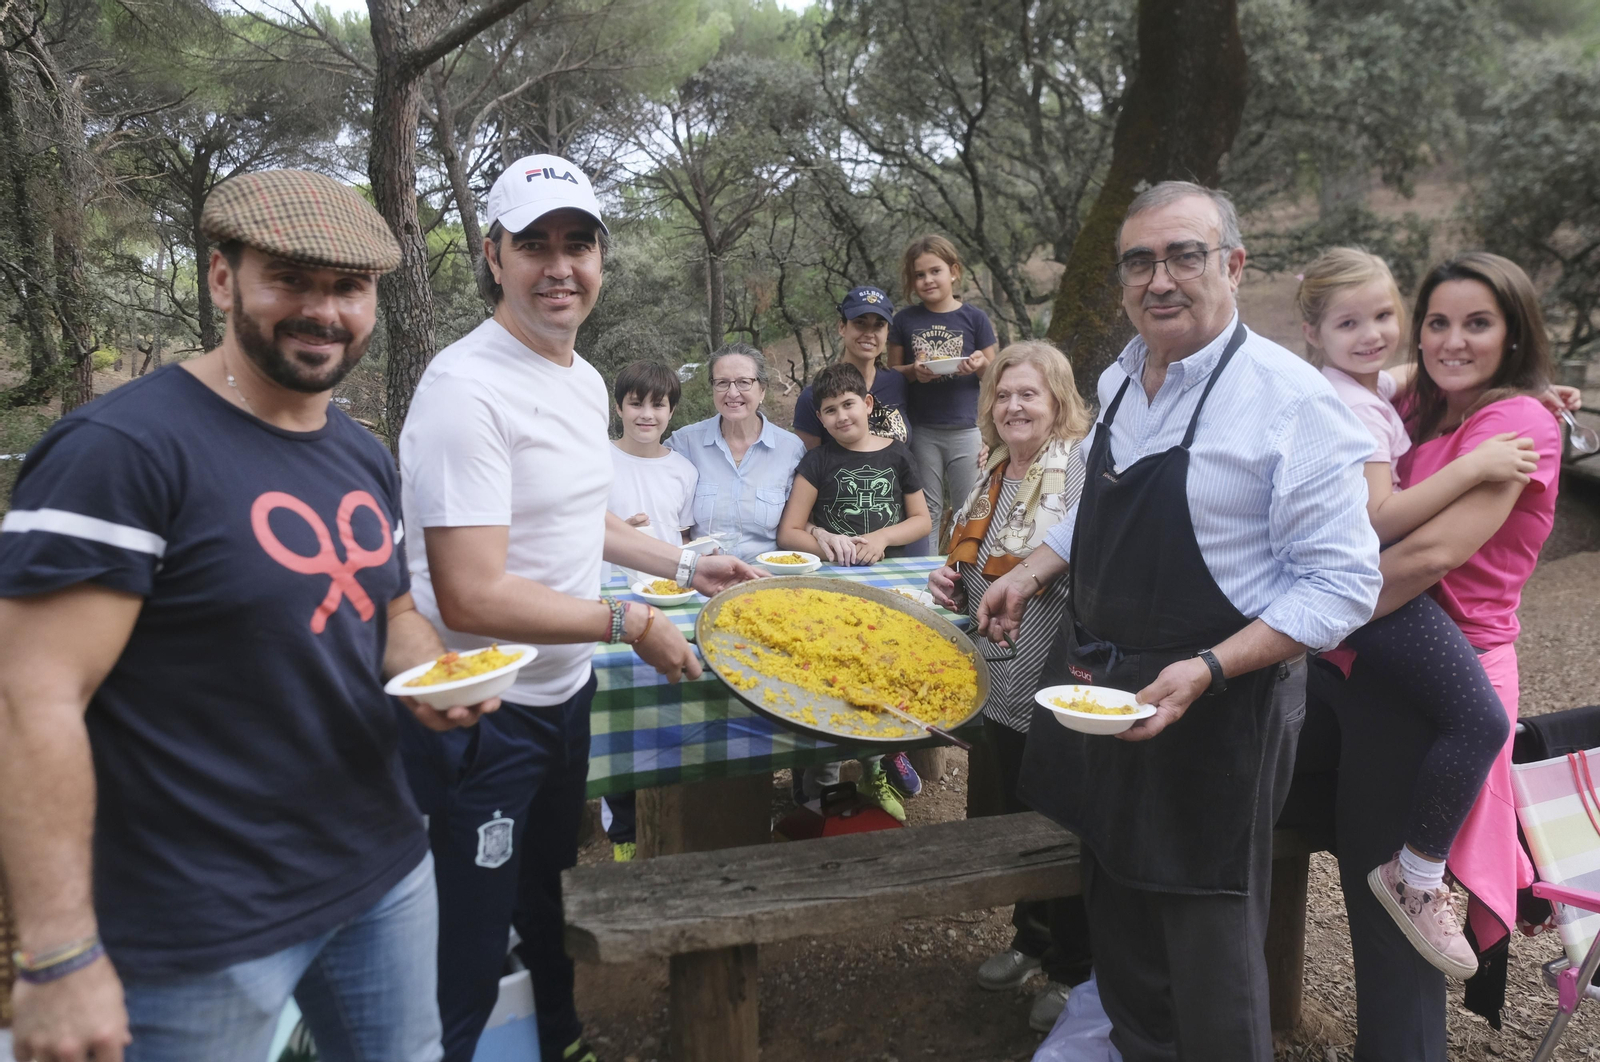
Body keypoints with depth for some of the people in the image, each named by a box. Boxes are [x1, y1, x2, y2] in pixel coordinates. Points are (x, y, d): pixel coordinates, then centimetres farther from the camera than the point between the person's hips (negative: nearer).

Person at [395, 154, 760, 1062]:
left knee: (549, 893, 28)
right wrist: (629, 624, -21)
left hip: (564, 688, 9)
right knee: (470, 950, 4)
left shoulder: (586, 379, 7)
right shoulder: (467, 390, -23)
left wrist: (688, 567, 17)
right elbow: (471, 597, -28)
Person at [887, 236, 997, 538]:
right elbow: (892, 371, 8)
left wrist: (980, 365, -16)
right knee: (925, 509, 10)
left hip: (965, 430, -1)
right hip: (921, 430, 1)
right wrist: (913, 372, -12)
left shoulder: (974, 318, 2)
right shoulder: (905, 320, 5)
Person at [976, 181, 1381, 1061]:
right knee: (1114, 898, 21)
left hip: (1213, 705, -7)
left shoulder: (1292, 400, -18)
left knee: (1203, 932, 7)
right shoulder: (1118, 380, 4)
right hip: (1094, 680, 7)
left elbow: (1340, 584, -19)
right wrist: (1029, 574, 6)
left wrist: (1206, 673, -27)